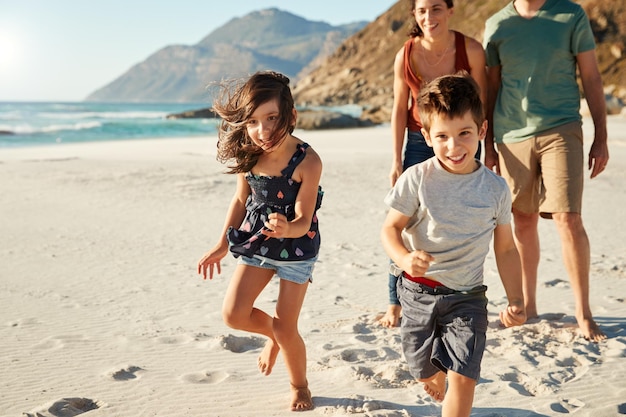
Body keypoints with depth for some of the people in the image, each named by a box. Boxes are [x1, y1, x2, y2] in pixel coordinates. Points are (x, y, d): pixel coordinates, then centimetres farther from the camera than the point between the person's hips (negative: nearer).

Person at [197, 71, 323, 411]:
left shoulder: (307, 161, -25)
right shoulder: (248, 156, -12)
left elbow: (303, 221, -22)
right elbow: (242, 200, 5)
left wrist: (287, 229, -46)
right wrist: (222, 245, 11)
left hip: (296, 247, -4)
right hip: (256, 243, 4)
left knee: (286, 330, 0)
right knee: (234, 314, -7)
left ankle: (299, 387, 30)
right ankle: (272, 333, 27)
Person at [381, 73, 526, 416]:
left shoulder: (496, 189, -5)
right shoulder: (417, 179, -12)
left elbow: (506, 249, 4)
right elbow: (390, 227, -6)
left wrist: (515, 301, -2)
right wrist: (404, 258, -27)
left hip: (467, 296, 0)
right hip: (419, 291, 0)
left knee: (463, 376, -11)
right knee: (426, 372, 16)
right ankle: (438, 376, 53)